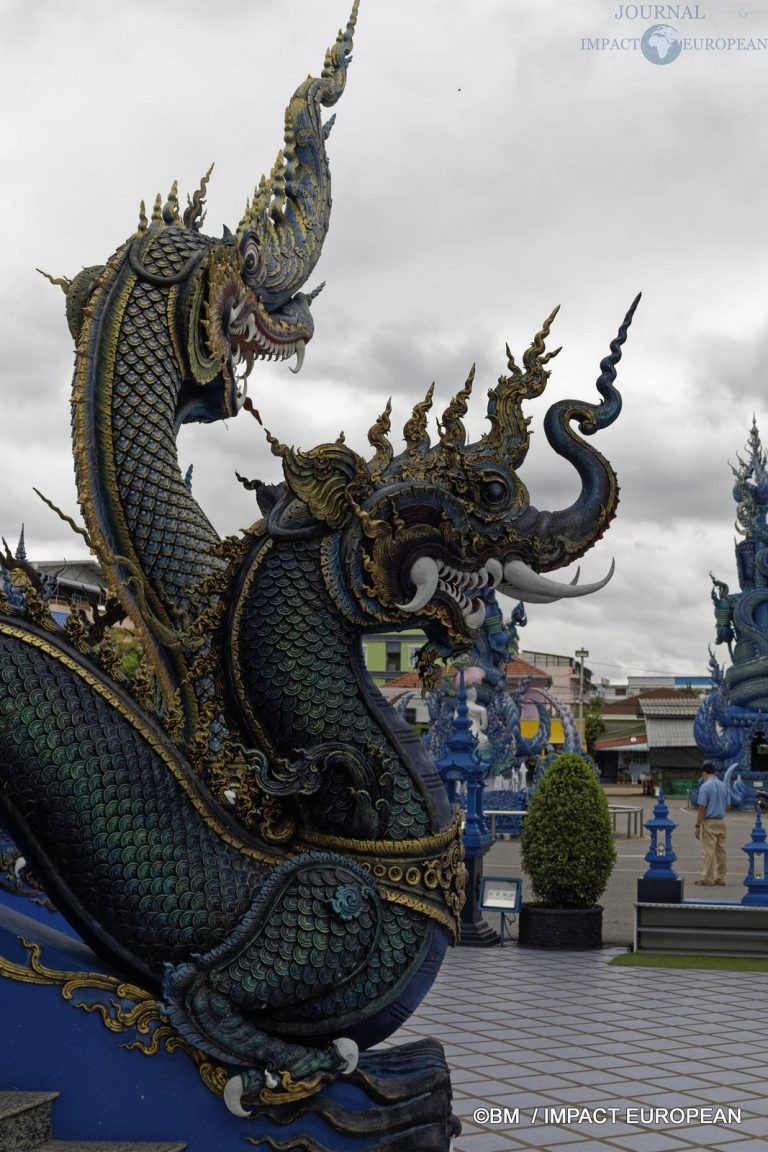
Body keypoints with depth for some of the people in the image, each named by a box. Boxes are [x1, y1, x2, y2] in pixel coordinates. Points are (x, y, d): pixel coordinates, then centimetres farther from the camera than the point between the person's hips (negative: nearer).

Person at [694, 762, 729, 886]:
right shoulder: (724, 786, 8)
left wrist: (697, 826, -10)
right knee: (721, 851, 10)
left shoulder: (705, 787, -13)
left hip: (709, 822, -7)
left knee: (709, 851, -3)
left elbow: (702, 808, -15)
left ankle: (708, 879, -1)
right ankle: (721, 878, 15)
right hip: (721, 821, 7)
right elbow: (727, 807, 12)